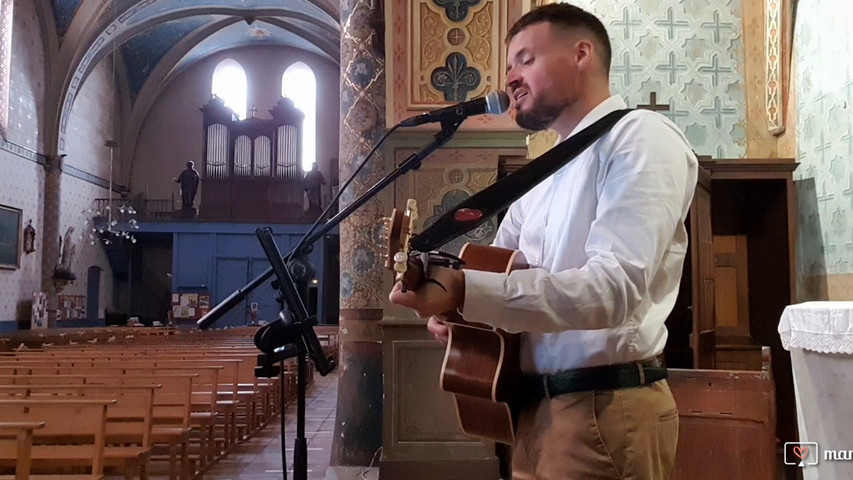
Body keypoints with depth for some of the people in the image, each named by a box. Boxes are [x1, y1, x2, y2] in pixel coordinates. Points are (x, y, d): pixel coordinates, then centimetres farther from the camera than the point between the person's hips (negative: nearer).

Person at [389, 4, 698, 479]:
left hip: (606, 406, -8)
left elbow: (615, 287, -25)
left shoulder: (643, 137, -11)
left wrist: (464, 291, -31)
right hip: (538, 404, 8)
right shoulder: (547, 173, 17)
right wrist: (450, 304, -5)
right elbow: (497, 270, 17)